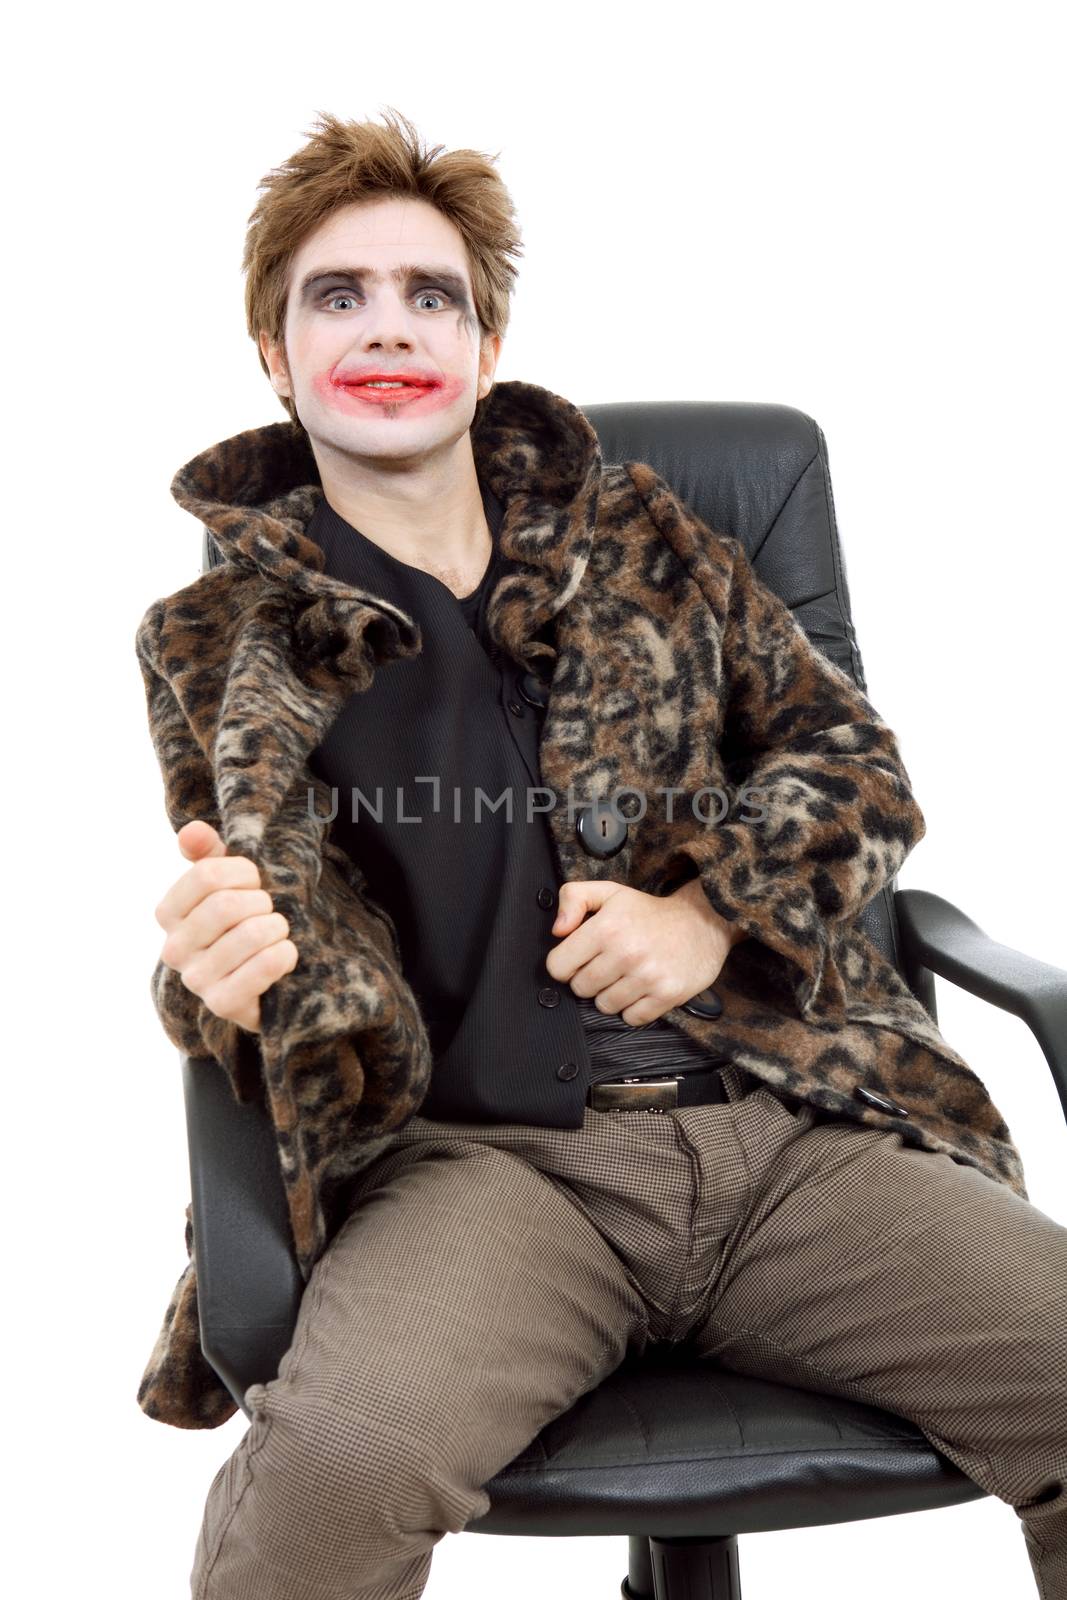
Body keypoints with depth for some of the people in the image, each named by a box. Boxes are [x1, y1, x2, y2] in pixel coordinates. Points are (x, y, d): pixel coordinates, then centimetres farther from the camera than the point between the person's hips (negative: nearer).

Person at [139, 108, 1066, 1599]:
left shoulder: (637, 533, 14)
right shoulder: (216, 646, 10)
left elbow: (858, 760, 16)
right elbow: (244, 943, 13)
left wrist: (713, 911, -3)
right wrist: (222, 979, -12)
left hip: (778, 1123, 3)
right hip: (474, 1154, -2)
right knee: (330, 1470, -33)